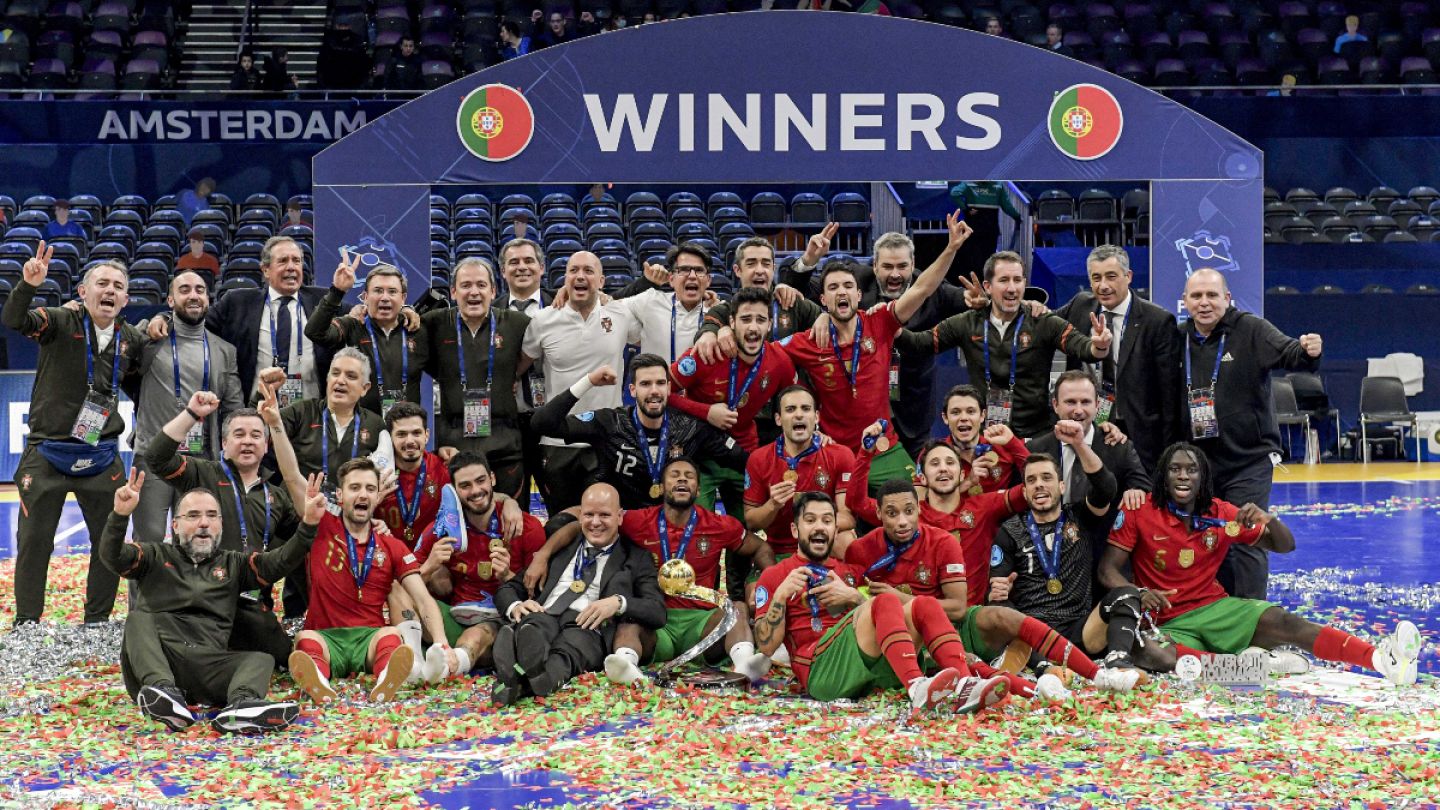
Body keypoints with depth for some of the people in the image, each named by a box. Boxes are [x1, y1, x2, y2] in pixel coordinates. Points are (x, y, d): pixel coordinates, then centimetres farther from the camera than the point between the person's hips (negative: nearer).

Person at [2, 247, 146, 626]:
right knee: (34, 542, 1)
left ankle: (97, 622, 20)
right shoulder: (60, 322, -6)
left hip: (101, 459, 4)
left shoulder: (132, 340, 6)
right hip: (47, 455, -4)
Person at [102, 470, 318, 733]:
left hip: (209, 662, 1)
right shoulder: (155, 556, 19)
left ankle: (241, 704, -52)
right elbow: (112, 556, -1)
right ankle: (162, 690, -49)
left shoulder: (232, 564, 25)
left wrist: (308, 525, -8)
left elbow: (281, 561, 10)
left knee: (261, 660, -20)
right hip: (154, 660, -1)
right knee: (139, 619, -26)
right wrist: (120, 515, -21)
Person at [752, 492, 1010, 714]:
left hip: (870, 667, 5)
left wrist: (853, 597, 2)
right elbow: (766, 646, 4)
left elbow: (885, 619, 19)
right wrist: (780, 595, -9)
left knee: (923, 605, -15)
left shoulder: (852, 570, 29)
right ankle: (917, 689, -50)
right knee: (886, 601, -26)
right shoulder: (774, 576, 14)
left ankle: (964, 685, -37)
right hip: (820, 669, -5)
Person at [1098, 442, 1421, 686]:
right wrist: (1139, 593, -26)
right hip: (1171, 622, -2)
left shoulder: (1221, 514, 4)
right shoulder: (1140, 512, -4)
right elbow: (1107, 570, -6)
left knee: (1280, 621, -24)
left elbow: (1285, 546, 7)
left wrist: (1268, 519, -16)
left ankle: (1382, 658, -40)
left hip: (1216, 608, 3)